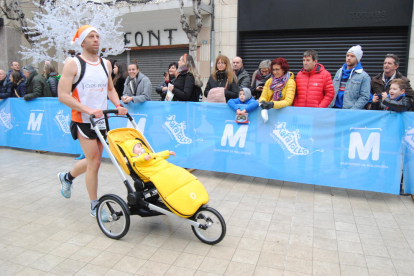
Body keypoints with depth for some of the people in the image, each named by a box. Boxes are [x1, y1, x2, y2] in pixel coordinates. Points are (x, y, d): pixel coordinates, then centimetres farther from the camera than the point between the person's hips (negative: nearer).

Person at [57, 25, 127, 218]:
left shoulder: (106, 64, 9)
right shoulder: (73, 64, -8)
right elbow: (63, 95, -15)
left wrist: (118, 105, -1)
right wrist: (88, 110, -26)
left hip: (102, 119, 6)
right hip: (83, 121, -6)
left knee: (93, 161, 16)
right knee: (94, 162, -6)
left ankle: (66, 177, 46)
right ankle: (95, 206, 12)